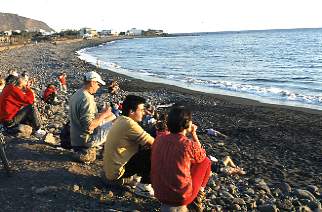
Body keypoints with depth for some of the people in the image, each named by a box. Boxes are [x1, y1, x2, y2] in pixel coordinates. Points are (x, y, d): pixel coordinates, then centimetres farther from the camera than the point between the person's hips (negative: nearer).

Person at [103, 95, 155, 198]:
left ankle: (127, 178, 16)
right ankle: (143, 187, -4)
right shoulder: (129, 124, -23)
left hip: (110, 169, 10)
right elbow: (152, 143, -20)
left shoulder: (121, 120, 7)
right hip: (116, 173, -10)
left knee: (143, 150, 15)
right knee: (152, 153, -15)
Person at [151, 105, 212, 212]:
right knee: (206, 161, 10)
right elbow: (201, 156, 4)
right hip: (181, 197, -5)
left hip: (159, 194, 6)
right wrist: (194, 134, 10)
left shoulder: (159, 139, -5)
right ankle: (196, 199, 20)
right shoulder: (189, 144, -19)